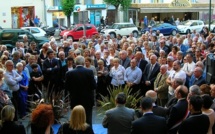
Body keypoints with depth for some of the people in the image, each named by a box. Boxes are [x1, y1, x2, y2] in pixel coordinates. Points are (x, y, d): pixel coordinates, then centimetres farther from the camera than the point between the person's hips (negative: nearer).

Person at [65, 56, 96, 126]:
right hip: (88, 100, 0)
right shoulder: (89, 72, -10)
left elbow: (66, 87, -3)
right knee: (88, 120, 10)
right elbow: (94, 86, -10)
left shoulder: (69, 73, -8)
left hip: (75, 101, 0)